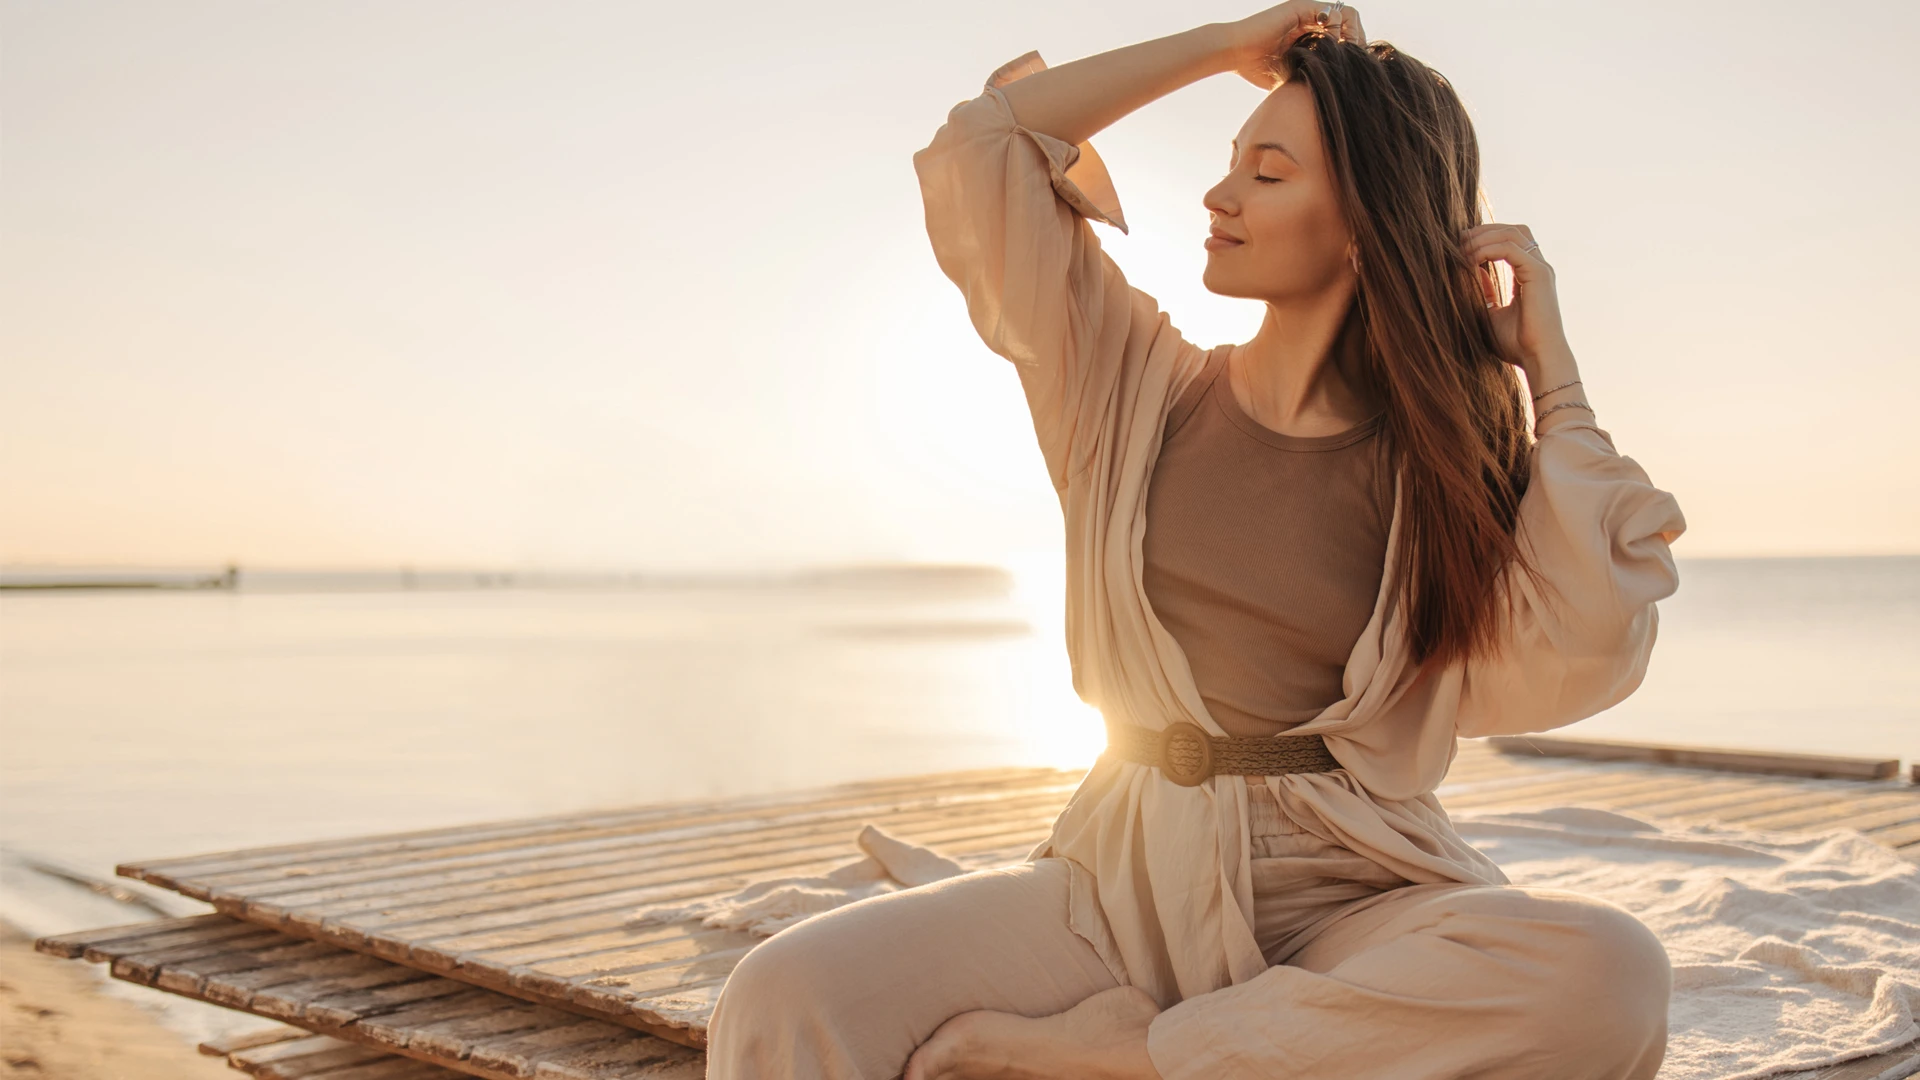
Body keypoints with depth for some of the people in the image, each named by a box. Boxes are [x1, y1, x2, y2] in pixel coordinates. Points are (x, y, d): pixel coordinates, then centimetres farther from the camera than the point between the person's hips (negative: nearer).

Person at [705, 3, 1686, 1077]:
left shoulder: (1435, 465, 4)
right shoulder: (1141, 387, 8)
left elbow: (1584, 659, -13)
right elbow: (980, 145, 4)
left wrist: (1550, 367, -4)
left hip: (1349, 898, 1)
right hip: (1125, 884, -1)